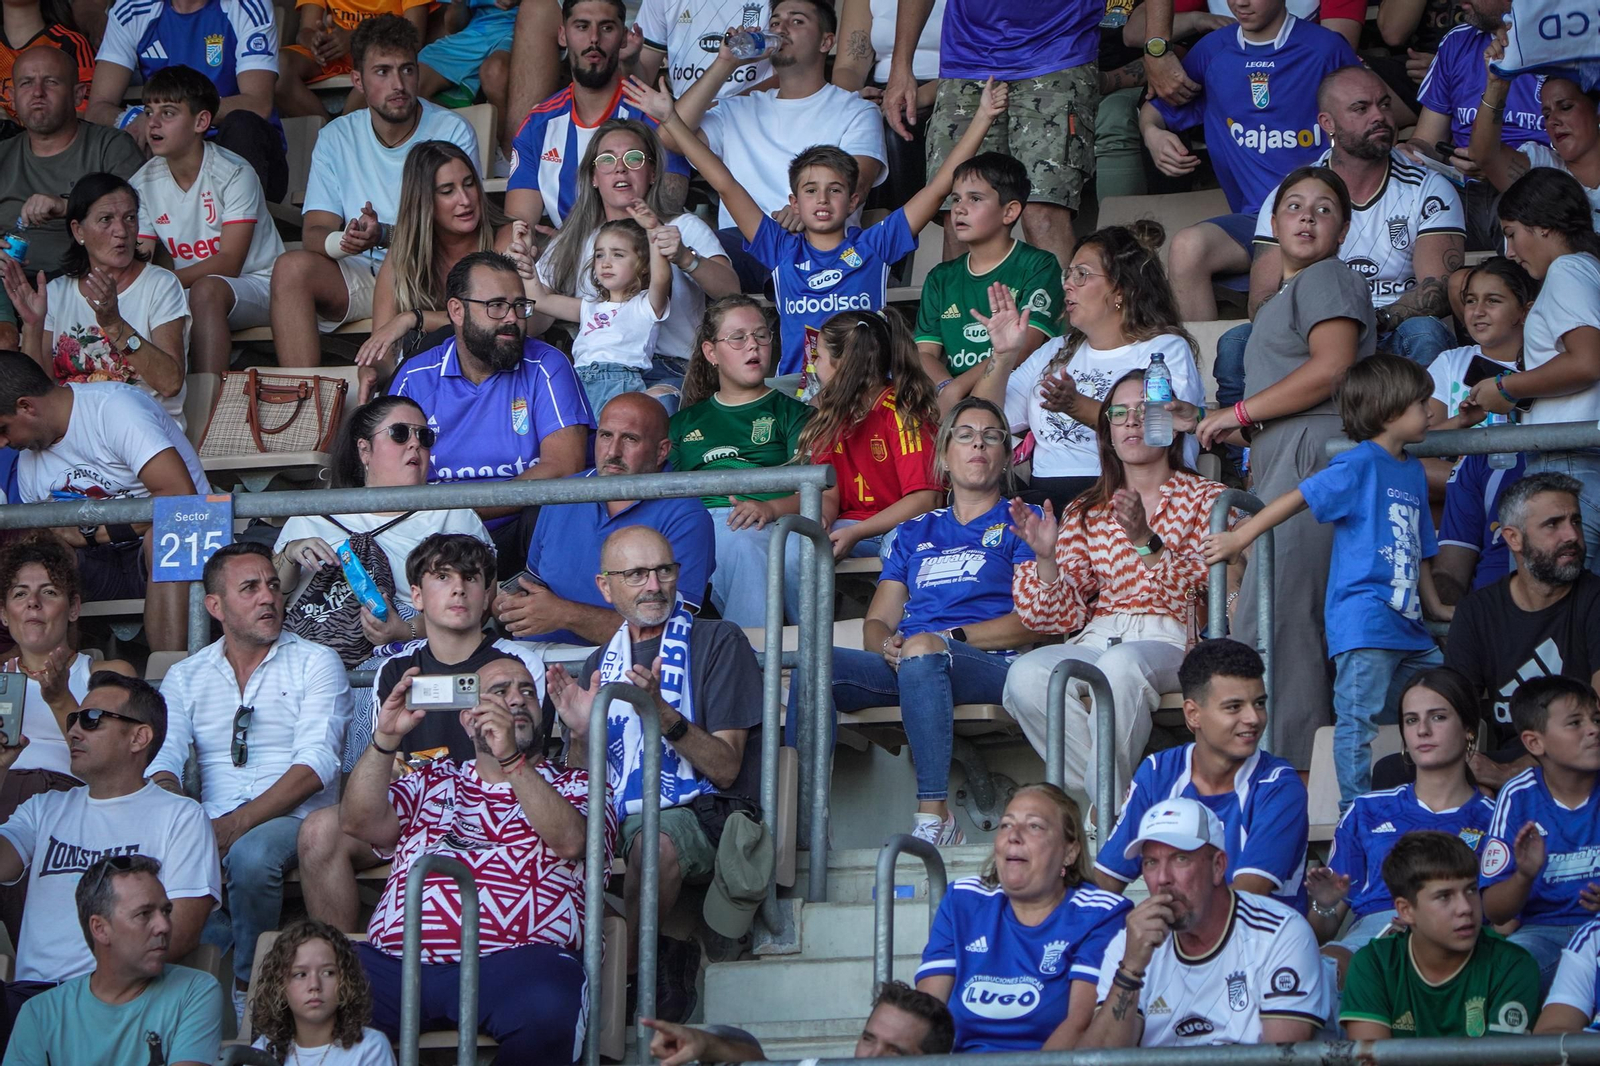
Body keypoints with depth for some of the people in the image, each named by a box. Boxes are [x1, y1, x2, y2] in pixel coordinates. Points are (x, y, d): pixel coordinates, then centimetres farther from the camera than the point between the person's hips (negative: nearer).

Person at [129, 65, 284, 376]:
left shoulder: (234, 174, -13)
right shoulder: (142, 184, 3)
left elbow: (229, 263, -19)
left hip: (256, 285, -4)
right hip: (187, 289, 4)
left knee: (206, 289, -37)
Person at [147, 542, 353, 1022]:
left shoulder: (315, 664, 5)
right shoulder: (185, 677, 16)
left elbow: (315, 765, -8)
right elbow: (162, 763, 4)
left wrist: (235, 825, -20)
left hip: (294, 821, -2)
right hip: (212, 828, 2)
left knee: (251, 854, -38)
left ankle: (250, 986, -16)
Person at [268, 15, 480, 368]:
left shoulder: (452, 132, -3)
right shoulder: (337, 138, 5)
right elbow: (315, 231, -3)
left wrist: (384, 235, -28)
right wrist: (342, 242, -28)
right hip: (357, 277, 3)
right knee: (292, 267, -26)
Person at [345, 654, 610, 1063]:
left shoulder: (575, 786, 22)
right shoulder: (433, 781, 30)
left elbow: (570, 841, -1)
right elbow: (360, 821, 14)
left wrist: (511, 760, -9)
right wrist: (386, 737, 2)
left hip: (512, 959, -1)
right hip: (396, 962, 1)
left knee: (548, 1012, -38)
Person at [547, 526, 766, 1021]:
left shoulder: (718, 641, 7)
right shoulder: (599, 664, 22)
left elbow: (726, 769, -2)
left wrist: (663, 713, -18)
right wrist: (580, 734, -4)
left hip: (702, 813, -4)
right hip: (617, 822, 4)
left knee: (658, 838, -40)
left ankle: (624, 962, -24)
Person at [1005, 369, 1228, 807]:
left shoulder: (1206, 499, 12)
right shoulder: (1086, 513, 22)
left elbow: (1208, 588, -5)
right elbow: (1066, 614, 12)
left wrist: (1146, 541, -18)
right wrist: (1046, 558, -6)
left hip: (1172, 642, -4)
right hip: (1099, 638, 4)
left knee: (1121, 666, -40)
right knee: (1026, 676, -30)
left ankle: (1108, 800, -25)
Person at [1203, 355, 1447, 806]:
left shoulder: (1413, 471, 18)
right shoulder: (1358, 465, -8)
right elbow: (1299, 498, -10)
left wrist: (1433, 605, 27)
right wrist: (1239, 538, -11)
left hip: (1406, 621, 9)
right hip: (1364, 617, -9)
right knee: (1358, 718, -9)